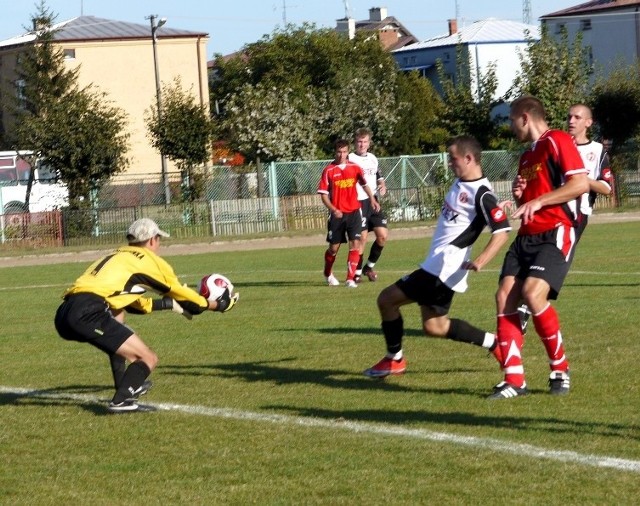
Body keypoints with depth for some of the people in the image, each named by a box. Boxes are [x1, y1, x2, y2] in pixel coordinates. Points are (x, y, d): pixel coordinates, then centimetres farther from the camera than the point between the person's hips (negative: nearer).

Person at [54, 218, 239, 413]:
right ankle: (120, 401, -16)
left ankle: (125, 386, 32)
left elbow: (134, 304, 40)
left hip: (62, 316, 8)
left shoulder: (118, 257, 31)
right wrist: (216, 305, 38)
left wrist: (168, 303, 49)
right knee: (149, 359, 3)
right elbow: (181, 293, 24)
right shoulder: (151, 260, 13)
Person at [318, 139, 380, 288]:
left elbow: (365, 184, 17)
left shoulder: (355, 168, 2)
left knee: (355, 244, -10)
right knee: (334, 247, 7)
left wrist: (372, 199, 3)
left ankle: (350, 279, -9)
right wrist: (333, 209, -19)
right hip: (337, 214, -1)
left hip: (353, 212, 1)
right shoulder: (329, 171, -5)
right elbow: (323, 194, -5)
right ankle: (328, 274, 33)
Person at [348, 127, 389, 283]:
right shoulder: (350, 159, -6)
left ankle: (369, 266, 17)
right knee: (362, 238, -7)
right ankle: (357, 272, 7)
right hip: (358, 203, -6)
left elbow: (379, 178, 25)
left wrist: (383, 186, 4)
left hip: (374, 202, 6)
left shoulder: (373, 159, 14)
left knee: (383, 235, -1)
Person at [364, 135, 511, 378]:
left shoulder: (482, 194, -18)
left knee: (387, 299, -5)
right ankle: (496, 344, 18)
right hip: (435, 264, 10)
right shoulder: (460, 183, 11)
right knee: (435, 326, 16)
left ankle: (394, 360, 8)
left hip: (444, 267, -10)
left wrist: (480, 261, -36)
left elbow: (502, 231, -25)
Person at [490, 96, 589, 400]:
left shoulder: (557, 141, -5)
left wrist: (538, 202, -18)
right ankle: (514, 380, -7)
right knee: (504, 297, -8)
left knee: (533, 293, -25)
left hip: (555, 234, -9)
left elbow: (580, 184, -16)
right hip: (526, 236, 9)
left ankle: (560, 370, -7)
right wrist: (519, 196, 9)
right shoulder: (526, 157, 23)